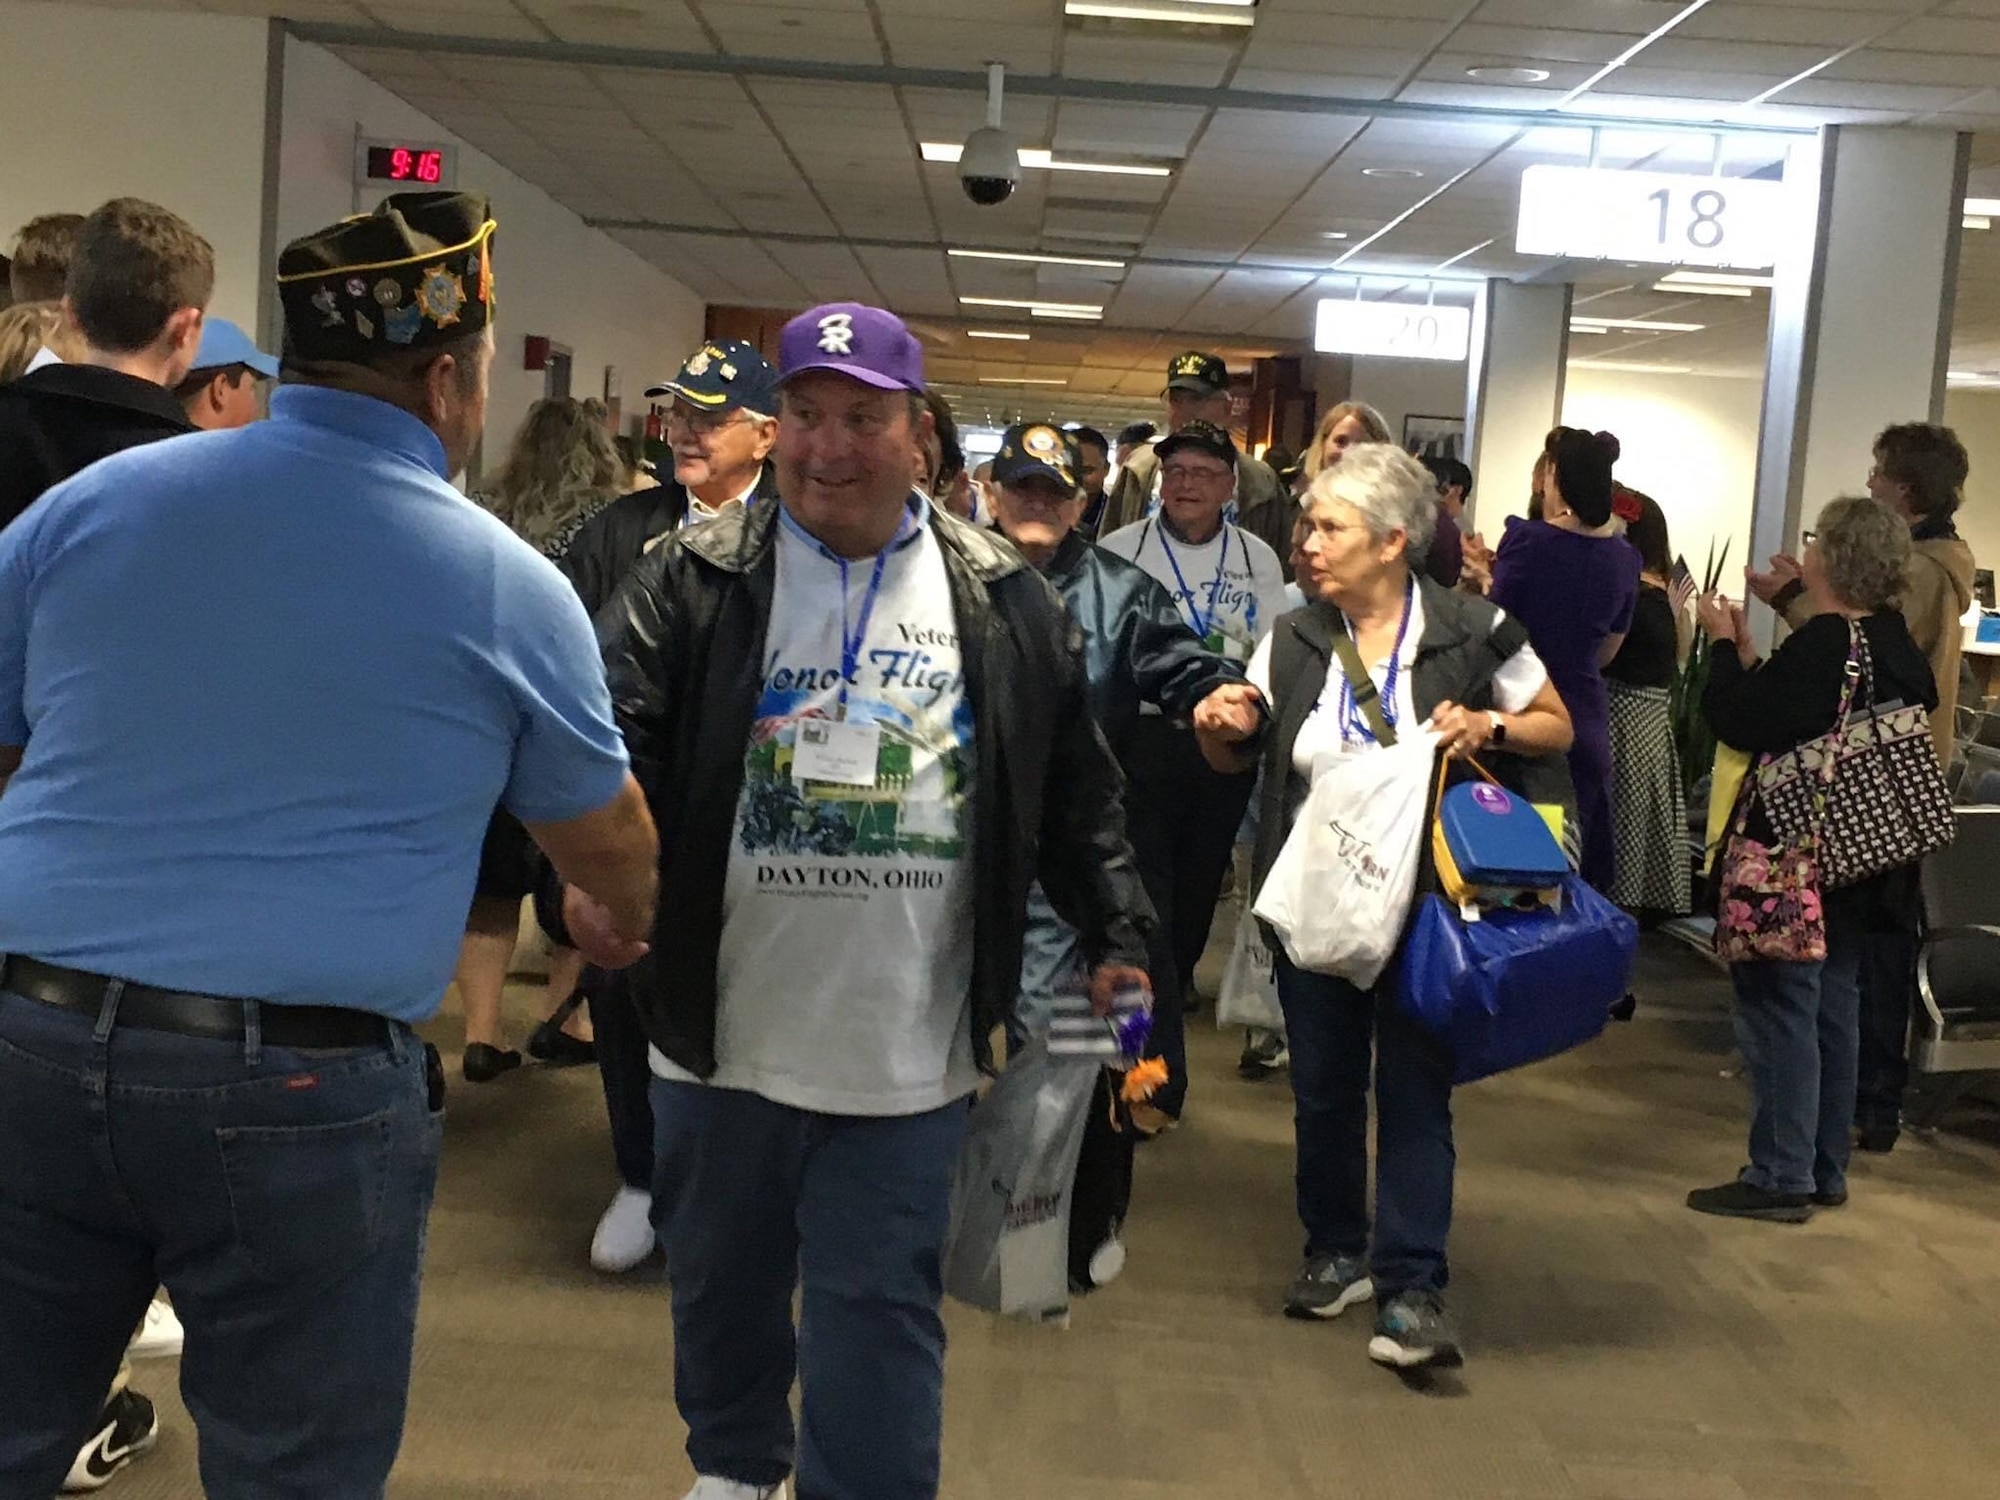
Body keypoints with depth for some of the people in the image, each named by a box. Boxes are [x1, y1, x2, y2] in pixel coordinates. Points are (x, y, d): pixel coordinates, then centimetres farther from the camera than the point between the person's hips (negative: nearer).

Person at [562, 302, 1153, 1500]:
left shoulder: (1005, 600, 2)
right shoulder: (694, 581, -1)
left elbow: (1076, 787, 7)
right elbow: (619, 745, -9)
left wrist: (1116, 934, 5)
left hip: (906, 1052, -1)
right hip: (724, 1034, 2)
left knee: (881, 1317, 5)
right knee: (721, 1287, 21)